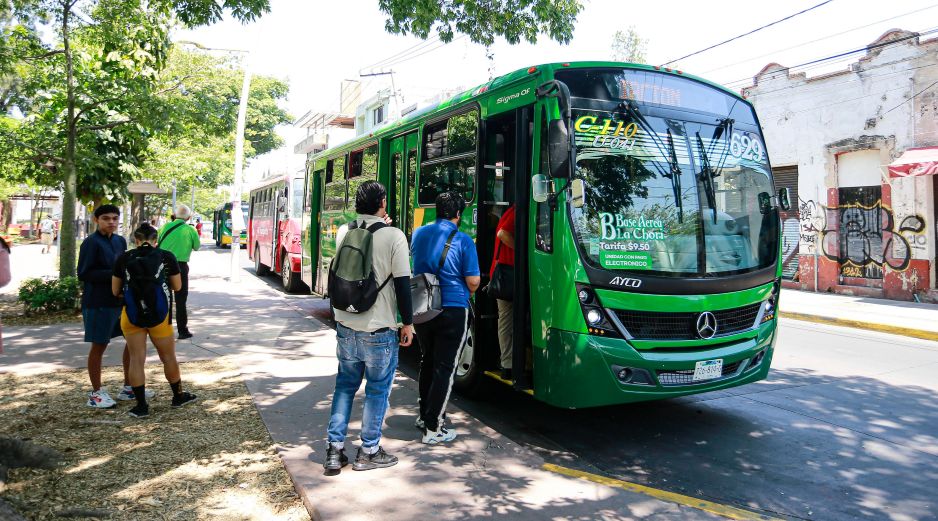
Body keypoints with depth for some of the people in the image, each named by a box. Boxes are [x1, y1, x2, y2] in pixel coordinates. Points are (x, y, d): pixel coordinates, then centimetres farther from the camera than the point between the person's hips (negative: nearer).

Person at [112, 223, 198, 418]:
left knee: (136, 359, 7)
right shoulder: (167, 257, 0)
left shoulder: (123, 259, 2)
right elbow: (177, 286, 8)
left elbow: (115, 291, 7)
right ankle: (178, 396, 29)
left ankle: (141, 405, 10)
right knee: (168, 357, 14)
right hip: (158, 314, 0)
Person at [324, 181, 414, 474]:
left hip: (346, 324, 5)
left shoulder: (344, 232, 2)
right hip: (379, 329, -5)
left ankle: (334, 451, 20)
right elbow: (402, 283, -13)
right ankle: (369, 452, 19)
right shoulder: (394, 236, -13)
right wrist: (408, 323, -2)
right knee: (378, 389, 9)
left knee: (345, 384, 17)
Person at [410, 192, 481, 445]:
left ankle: (424, 414, 33)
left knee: (427, 362, 21)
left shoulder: (419, 233, 4)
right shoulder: (463, 241, -12)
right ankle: (433, 428, 5)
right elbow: (473, 281, -11)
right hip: (452, 310, -5)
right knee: (444, 368, 2)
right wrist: (466, 294, 9)